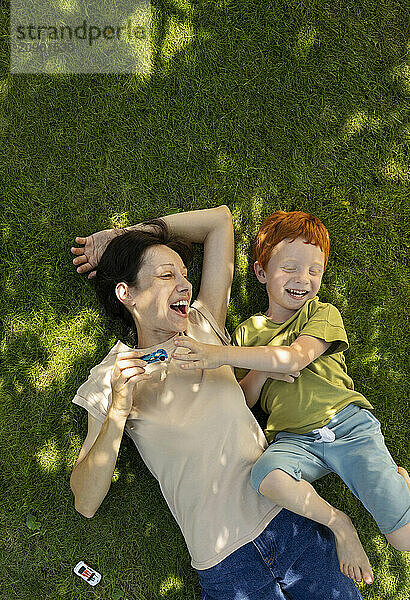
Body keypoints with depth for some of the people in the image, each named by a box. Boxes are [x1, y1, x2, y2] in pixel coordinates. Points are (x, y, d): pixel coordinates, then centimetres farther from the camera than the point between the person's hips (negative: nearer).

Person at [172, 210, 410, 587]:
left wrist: (221, 355, -23)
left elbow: (295, 358, -17)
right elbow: (243, 401, 11)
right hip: (294, 438, 2)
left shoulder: (323, 313, 3)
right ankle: (339, 524, -7)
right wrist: (263, 370, -10)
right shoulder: (249, 331, 11)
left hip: (349, 425, -1)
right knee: (267, 474, -34)